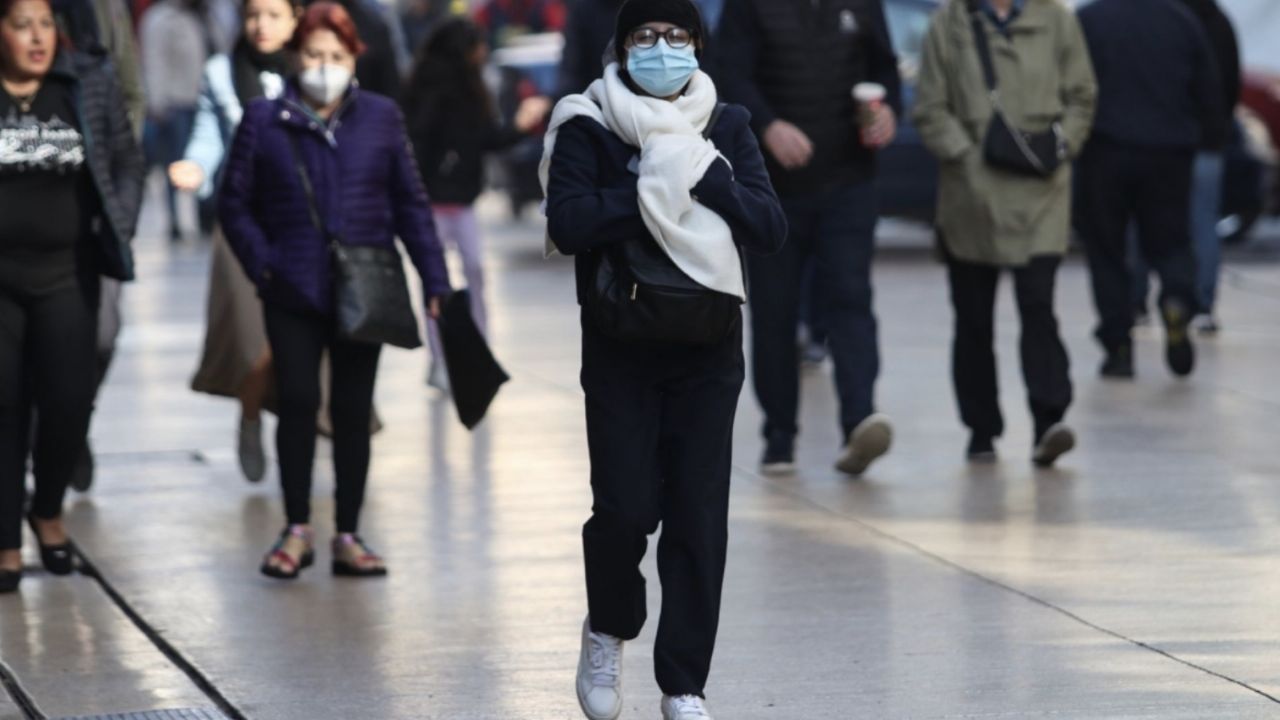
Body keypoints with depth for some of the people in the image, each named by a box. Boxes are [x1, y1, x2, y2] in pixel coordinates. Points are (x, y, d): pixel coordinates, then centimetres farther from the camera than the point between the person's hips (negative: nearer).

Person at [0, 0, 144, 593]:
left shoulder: (90, 86, 2)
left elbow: (126, 163, 10)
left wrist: (117, 230, 1)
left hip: (66, 271, 1)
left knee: (69, 400, -2)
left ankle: (48, 510, 25)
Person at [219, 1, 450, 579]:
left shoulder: (380, 118, 5)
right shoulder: (264, 120, 2)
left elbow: (411, 204, 6)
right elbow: (234, 202, 6)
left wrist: (436, 283, 1)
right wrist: (262, 265, -7)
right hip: (294, 294, -1)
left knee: (353, 411, 5)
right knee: (298, 404, -4)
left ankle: (348, 537, 13)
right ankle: (297, 531, 11)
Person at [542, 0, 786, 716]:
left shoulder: (727, 128, 5)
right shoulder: (588, 127, -3)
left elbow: (772, 229, -4)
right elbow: (569, 226, -17)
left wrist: (704, 174, -16)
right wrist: (660, 186, -20)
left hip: (708, 352, 2)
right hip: (620, 351, -2)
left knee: (699, 517, -2)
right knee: (626, 508, -9)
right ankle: (608, 632, 21)